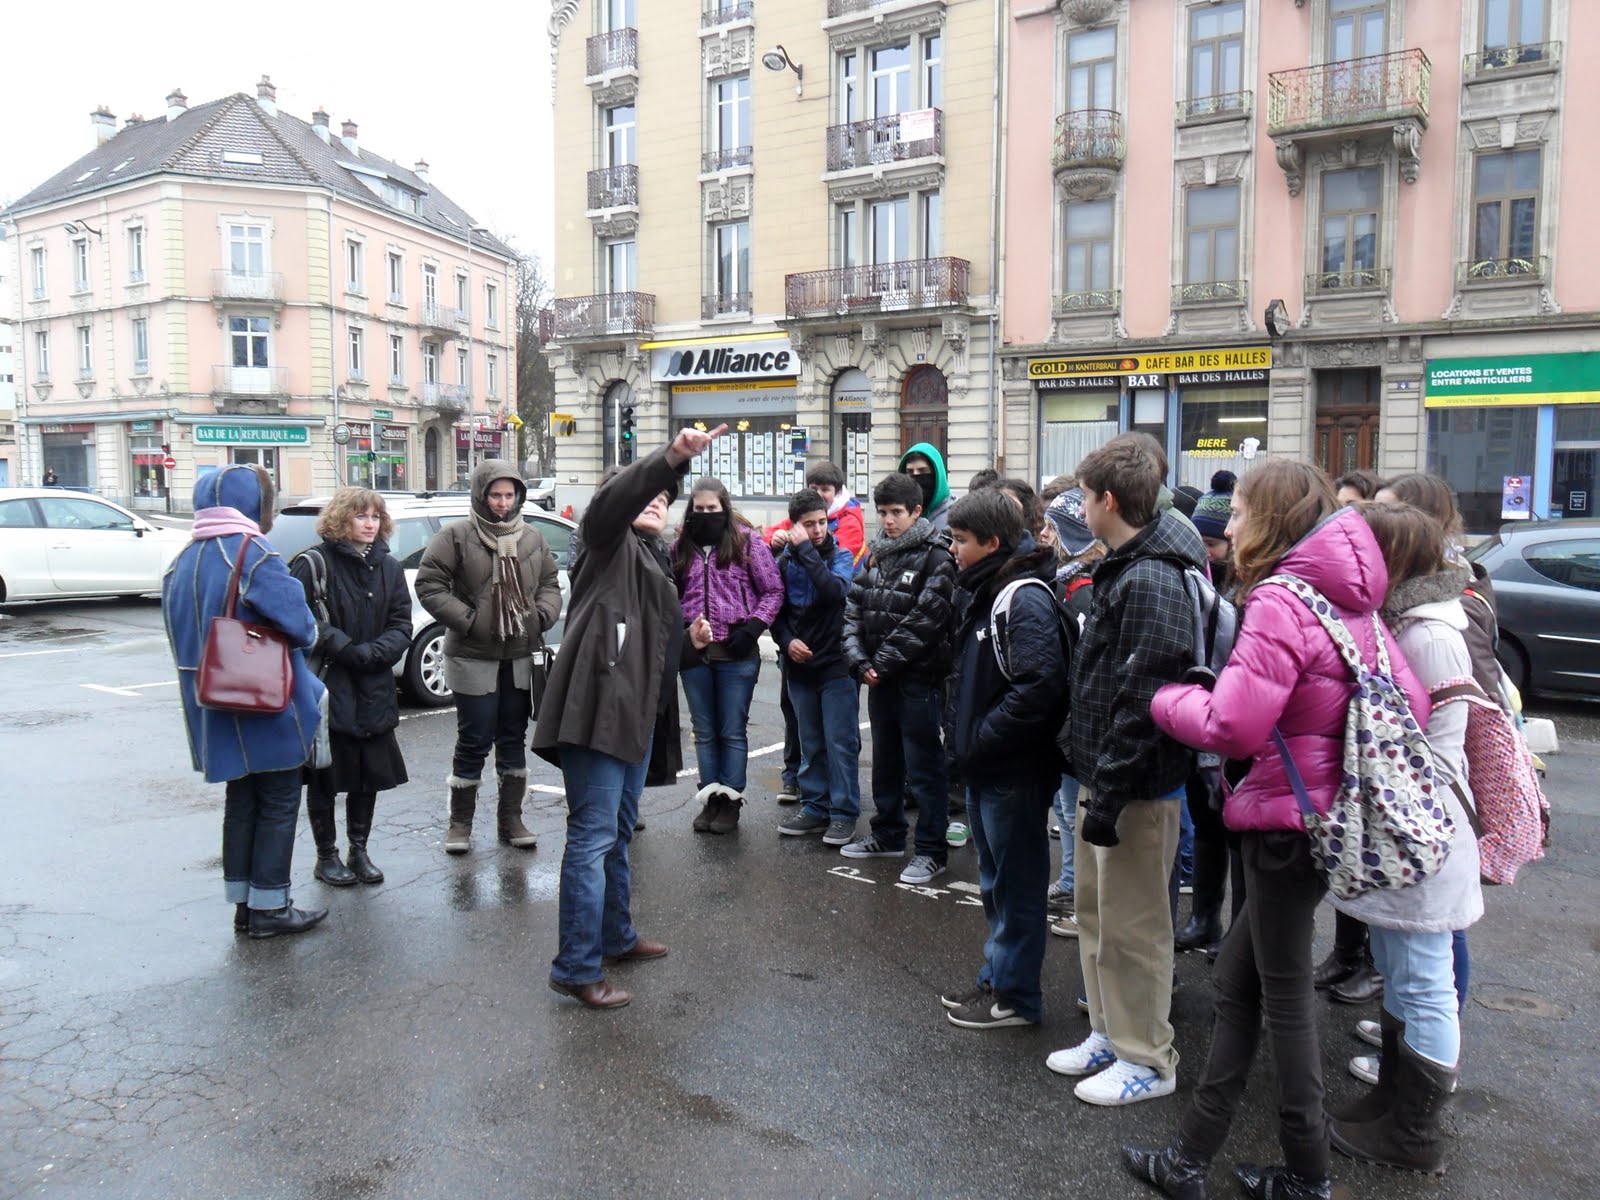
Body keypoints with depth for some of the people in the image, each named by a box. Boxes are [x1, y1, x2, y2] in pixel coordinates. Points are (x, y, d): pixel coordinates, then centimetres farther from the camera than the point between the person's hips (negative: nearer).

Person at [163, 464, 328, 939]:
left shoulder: (181, 563, 5)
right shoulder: (256, 559, -18)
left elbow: (183, 636, 12)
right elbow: (302, 628, -18)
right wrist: (309, 635, 3)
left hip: (216, 712, 7)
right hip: (269, 709, -7)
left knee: (240, 802, 17)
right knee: (278, 805, 5)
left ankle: (242, 904, 23)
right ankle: (269, 908, 10)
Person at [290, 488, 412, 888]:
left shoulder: (387, 566, 8)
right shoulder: (314, 564, -7)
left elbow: (401, 625, 6)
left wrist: (373, 652, -11)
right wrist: (341, 647, -18)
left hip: (373, 690, 4)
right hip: (326, 687, -4)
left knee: (371, 772, 10)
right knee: (324, 777, 7)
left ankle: (359, 850, 26)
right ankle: (326, 856, 22)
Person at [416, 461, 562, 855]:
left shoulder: (532, 537, 8)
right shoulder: (456, 536, -6)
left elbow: (550, 583, 16)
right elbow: (428, 584, -8)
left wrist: (543, 615, -2)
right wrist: (465, 620, -15)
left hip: (521, 658, 4)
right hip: (473, 657, -4)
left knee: (513, 739, 12)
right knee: (474, 742, 1)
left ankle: (511, 819, 24)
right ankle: (460, 823, 16)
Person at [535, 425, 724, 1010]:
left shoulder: (659, 569, 25)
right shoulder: (610, 544, 0)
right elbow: (613, 498, -24)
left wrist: (690, 641, 11)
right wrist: (672, 455, -36)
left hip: (636, 712, 10)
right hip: (596, 705, -9)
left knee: (618, 833, 20)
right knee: (592, 836, -9)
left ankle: (616, 936, 35)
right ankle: (577, 968, -3)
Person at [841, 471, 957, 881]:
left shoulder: (935, 557, -9)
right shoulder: (877, 554, 12)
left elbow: (924, 620, -17)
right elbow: (854, 610, 8)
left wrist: (884, 662, -15)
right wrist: (860, 661, -5)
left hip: (919, 678, -7)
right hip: (879, 678, 7)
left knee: (923, 766, -1)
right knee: (885, 760, 18)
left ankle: (931, 850, 8)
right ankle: (888, 835, 32)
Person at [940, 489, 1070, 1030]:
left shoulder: (1025, 598, -20)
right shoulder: (981, 590, 10)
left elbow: (1038, 685, -29)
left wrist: (980, 737, -21)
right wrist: (960, 730, 9)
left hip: (1013, 770, -10)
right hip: (983, 766, 10)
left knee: (1016, 883, 5)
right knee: (994, 882, 21)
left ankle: (1015, 996, 18)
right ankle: (996, 976, 35)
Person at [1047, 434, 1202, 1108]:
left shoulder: (1151, 582, -21)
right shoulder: (1122, 569, 11)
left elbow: (1139, 703, -25)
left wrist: (1110, 797, -23)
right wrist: (1094, 783, 17)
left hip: (1138, 786, -10)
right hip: (1102, 773, 10)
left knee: (1132, 926, 4)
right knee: (1095, 913, 19)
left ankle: (1148, 1059, 20)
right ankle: (1109, 1034, 34)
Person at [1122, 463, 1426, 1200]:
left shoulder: (1279, 602, -18)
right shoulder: (1348, 600, 8)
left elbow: (1231, 725, -25)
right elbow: (1411, 704, 7)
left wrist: (1168, 700, -8)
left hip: (1285, 819, -9)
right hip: (1329, 810, 9)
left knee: (1283, 996, 7)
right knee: (1237, 979, 15)